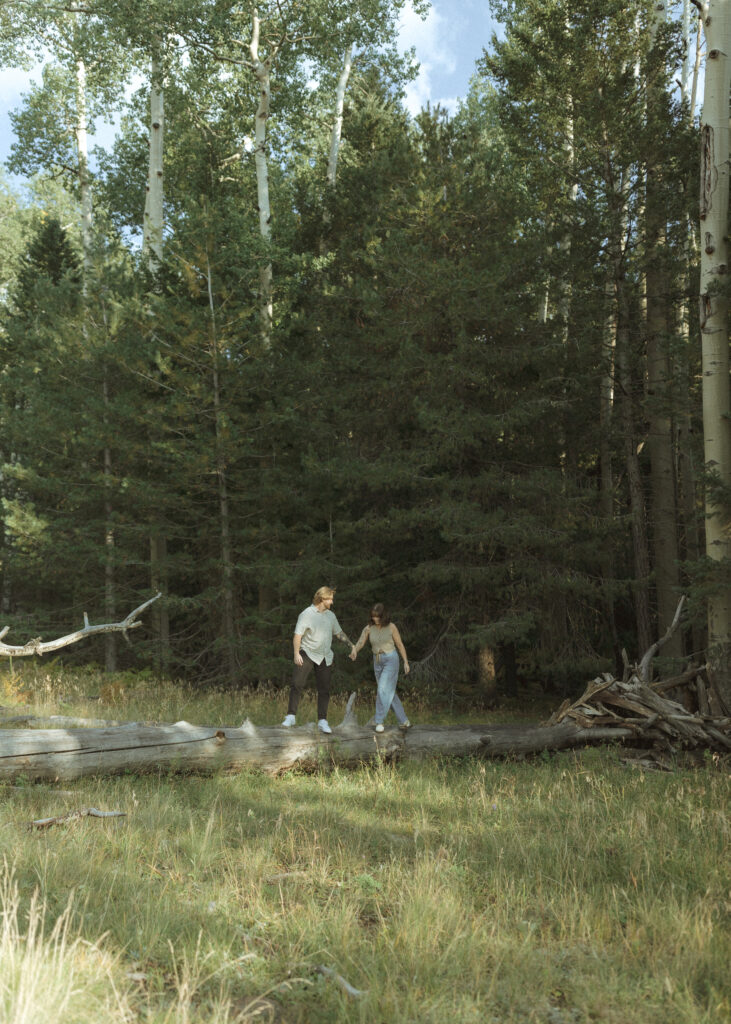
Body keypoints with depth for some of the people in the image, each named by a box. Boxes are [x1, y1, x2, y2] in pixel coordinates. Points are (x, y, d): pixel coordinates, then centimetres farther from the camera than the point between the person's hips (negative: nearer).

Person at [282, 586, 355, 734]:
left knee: (324, 689, 2)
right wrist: (296, 653, -21)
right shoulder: (307, 614, -9)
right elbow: (297, 634, -13)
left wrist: (351, 645, 14)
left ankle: (322, 721, 6)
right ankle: (291, 716, -9)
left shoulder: (330, 615, 10)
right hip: (307, 654, -5)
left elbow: (339, 633, 22)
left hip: (325, 657, 5)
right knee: (297, 684, -16)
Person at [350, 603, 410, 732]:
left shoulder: (391, 627, -9)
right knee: (389, 693, 9)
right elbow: (360, 642, -11)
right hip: (377, 662, 5)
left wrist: (406, 662, -3)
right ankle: (403, 721, 20)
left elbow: (400, 645, -2)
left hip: (391, 659, -5)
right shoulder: (369, 628, -2)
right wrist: (354, 651, -32)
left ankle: (379, 721, -9)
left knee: (383, 690, -16)